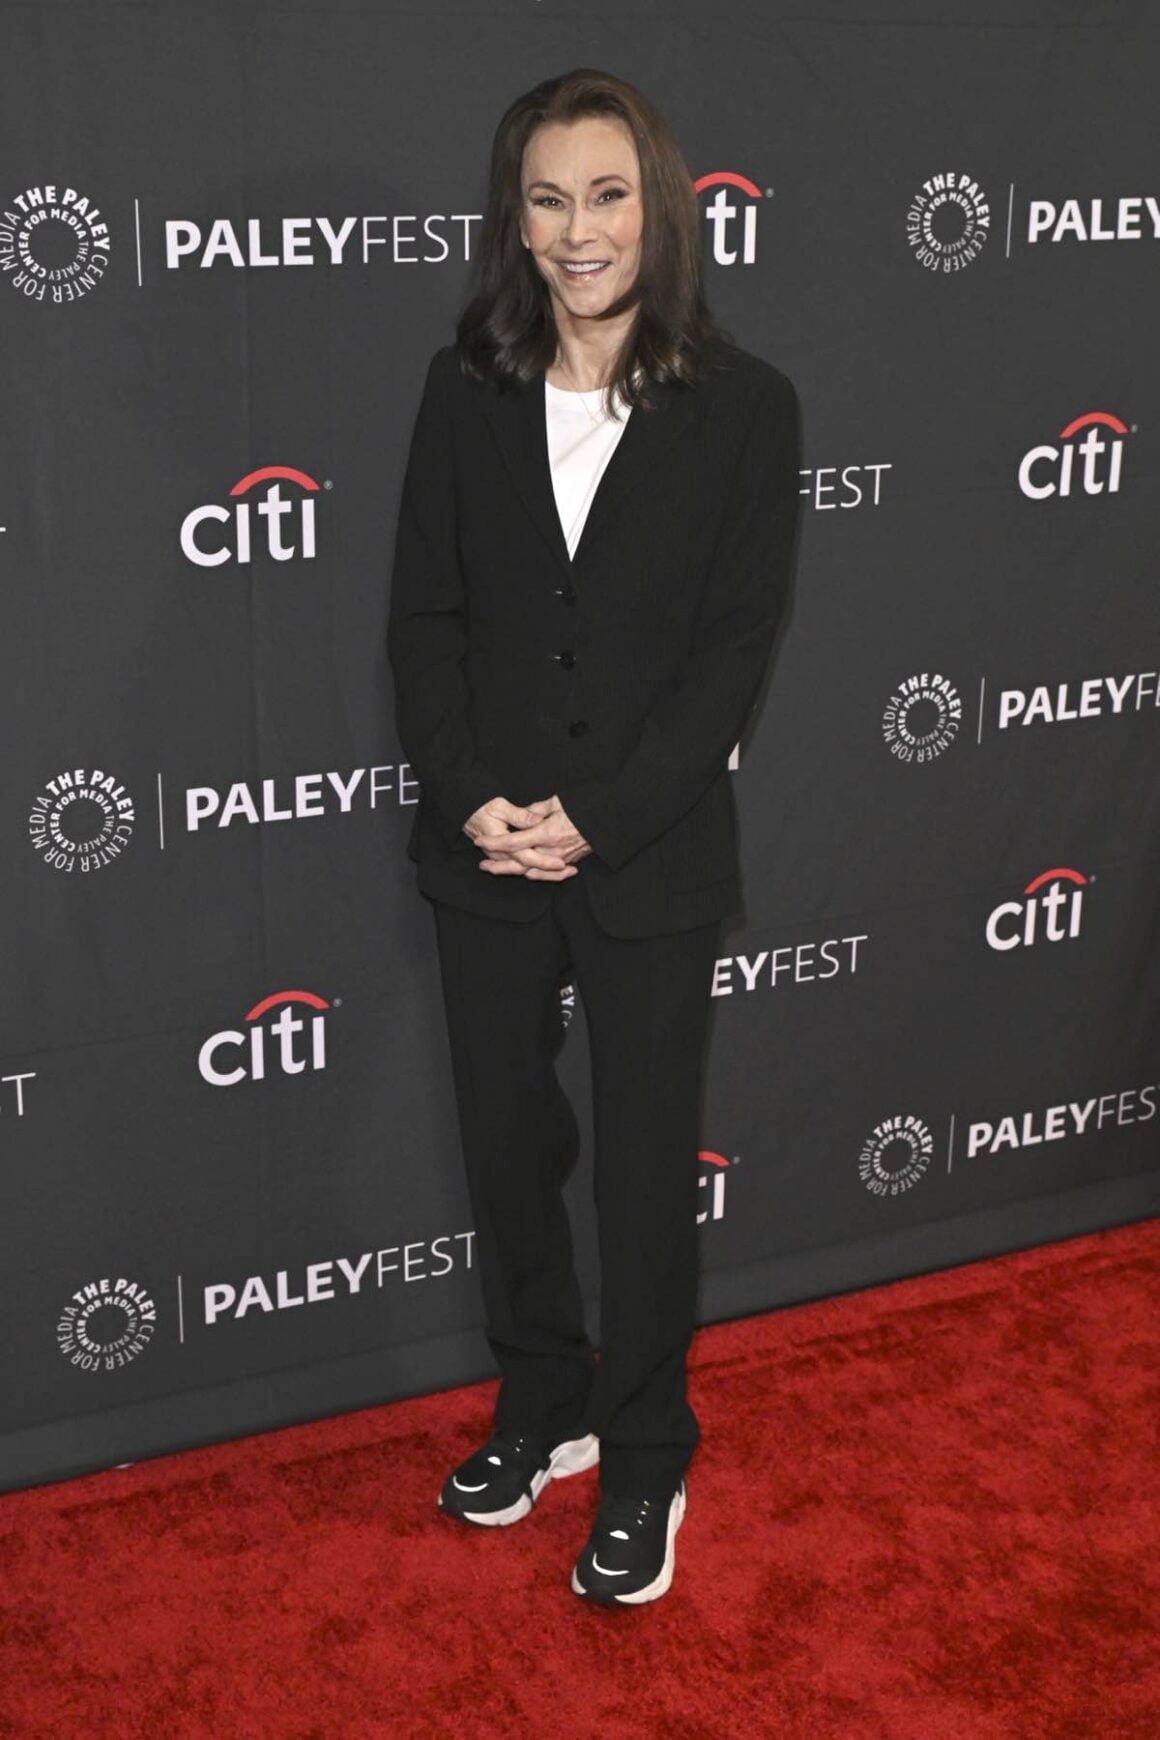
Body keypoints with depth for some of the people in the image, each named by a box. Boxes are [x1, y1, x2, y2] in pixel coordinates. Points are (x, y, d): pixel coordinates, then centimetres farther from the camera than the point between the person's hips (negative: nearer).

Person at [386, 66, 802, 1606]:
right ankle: (543, 1406, 38)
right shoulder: (468, 392, 1)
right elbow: (425, 614, 1)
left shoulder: (743, 406, -7)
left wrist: (596, 820, -16)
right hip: (488, 848, 3)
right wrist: (470, 797, -12)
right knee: (506, 1143, 16)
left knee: (645, 1165, 9)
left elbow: (734, 647, -9)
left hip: (651, 859, -3)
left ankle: (645, 1462, 29)